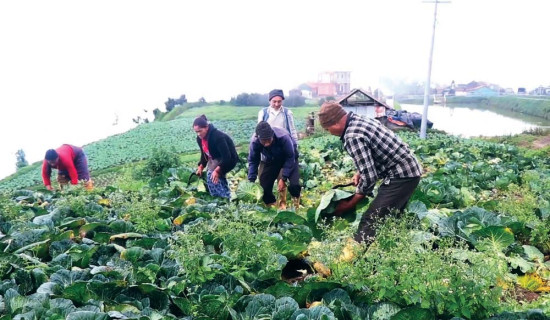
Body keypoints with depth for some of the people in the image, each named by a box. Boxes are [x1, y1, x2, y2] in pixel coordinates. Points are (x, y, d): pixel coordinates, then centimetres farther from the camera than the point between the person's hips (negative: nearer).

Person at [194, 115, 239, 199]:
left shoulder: (218, 137, -32)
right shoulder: (200, 138, -6)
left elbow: (226, 157, -33)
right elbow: (204, 154, 8)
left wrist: (217, 170, -40)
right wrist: (201, 167, -4)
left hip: (229, 160, -9)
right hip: (215, 159, 9)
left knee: (211, 175, -20)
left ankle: (226, 199, -13)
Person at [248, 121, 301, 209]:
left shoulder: (283, 137, -40)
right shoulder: (255, 142, -30)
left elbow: (290, 158, -25)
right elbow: (253, 161, -13)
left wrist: (283, 178, -25)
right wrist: (251, 181, -18)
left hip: (289, 157, -3)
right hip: (272, 160, 3)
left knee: (294, 184, -22)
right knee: (263, 185, -8)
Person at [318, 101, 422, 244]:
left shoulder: (352, 136, -21)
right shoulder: (359, 119, 9)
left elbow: (369, 178, -21)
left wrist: (349, 204, -9)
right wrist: (360, 173, 13)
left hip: (401, 175, -10)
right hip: (410, 169, 10)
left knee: (370, 221, -9)